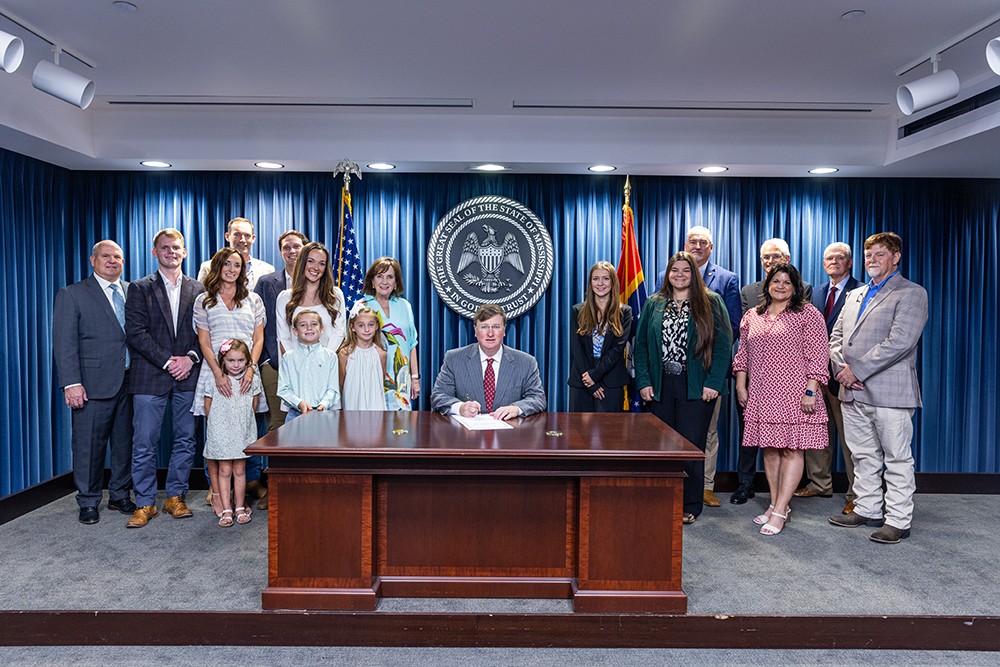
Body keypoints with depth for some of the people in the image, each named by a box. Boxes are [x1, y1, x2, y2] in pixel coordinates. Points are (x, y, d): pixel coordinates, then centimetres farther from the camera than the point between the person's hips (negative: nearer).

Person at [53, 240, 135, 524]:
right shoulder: (71, 295, 2)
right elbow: (64, 344, -4)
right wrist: (71, 383, -13)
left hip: (130, 382, 4)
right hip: (94, 384, -3)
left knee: (125, 443, 11)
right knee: (89, 446, 4)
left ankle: (119, 495, 26)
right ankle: (88, 503, 20)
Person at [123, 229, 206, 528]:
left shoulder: (197, 290, 12)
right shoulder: (141, 288, 4)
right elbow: (135, 332, -5)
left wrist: (190, 357, -9)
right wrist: (167, 361, -12)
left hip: (188, 377, 2)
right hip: (150, 377, -2)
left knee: (185, 440, 6)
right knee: (144, 443, 0)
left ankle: (175, 497, 19)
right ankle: (145, 504, 12)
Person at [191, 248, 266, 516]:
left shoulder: (253, 300, 13)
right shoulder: (204, 300, 10)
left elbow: (258, 338, 8)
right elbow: (204, 341, 3)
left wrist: (250, 368, -8)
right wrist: (218, 372, -11)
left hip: (246, 373, 1)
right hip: (215, 372, -1)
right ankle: (217, 493, 8)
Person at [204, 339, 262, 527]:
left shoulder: (253, 380, -1)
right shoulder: (214, 381, -5)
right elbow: (208, 408, 5)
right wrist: (216, 425, 8)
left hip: (243, 432, 1)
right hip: (220, 432, -1)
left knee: (240, 470, 8)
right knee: (225, 470, 3)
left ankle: (240, 508, 17)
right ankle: (226, 509, 9)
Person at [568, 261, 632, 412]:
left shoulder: (624, 312, 5)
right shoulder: (578, 311, 8)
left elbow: (618, 347, -4)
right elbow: (576, 348, 0)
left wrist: (595, 374, -13)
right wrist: (591, 384, -9)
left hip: (611, 382, -1)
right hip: (580, 382, 1)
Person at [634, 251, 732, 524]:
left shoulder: (711, 302, 3)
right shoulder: (653, 304, 11)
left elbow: (723, 343, -2)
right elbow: (641, 344, 8)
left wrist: (714, 382, -11)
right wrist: (644, 381, -2)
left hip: (696, 387, -2)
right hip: (661, 386, 3)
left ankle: (690, 505, 16)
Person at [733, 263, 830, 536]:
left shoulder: (808, 314, -1)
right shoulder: (752, 316, 12)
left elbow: (818, 356, -6)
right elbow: (743, 354, 17)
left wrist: (810, 391, -12)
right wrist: (741, 386, 10)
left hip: (794, 395, -4)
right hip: (761, 395, 5)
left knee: (792, 449, -3)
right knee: (769, 449, 9)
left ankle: (779, 511, 0)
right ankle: (776, 503, 19)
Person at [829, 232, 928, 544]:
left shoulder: (912, 293, -3)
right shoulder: (854, 296, 19)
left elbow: (900, 342, -16)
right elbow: (836, 336, 16)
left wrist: (857, 371, -16)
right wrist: (842, 369, -3)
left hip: (890, 391, -7)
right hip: (852, 392, 7)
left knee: (897, 459, 1)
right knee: (863, 456, 15)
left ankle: (898, 521, 11)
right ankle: (867, 509, 26)